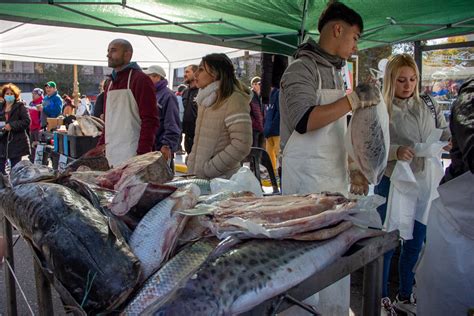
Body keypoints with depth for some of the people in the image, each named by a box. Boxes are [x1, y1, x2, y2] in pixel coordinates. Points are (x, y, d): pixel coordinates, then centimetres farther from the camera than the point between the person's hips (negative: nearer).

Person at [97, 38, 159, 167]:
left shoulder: (140, 79, -6)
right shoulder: (111, 83, 18)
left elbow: (150, 121, -13)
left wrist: (142, 156, -19)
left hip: (131, 157, -7)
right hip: (110, 156, 7)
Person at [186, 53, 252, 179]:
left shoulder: (234, 100, -15)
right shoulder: (205, 100, 9)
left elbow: (242, 145, -22)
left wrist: (207, 170, -18)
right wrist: (192, 166, 7)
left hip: (222, 180, -7)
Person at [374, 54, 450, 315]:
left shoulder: (428, 105, 8)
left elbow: (446, 132, 10)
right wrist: (395, 151, -29)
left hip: (423, 182, 5)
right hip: (392, 183, -5)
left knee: (415, 243, 16)